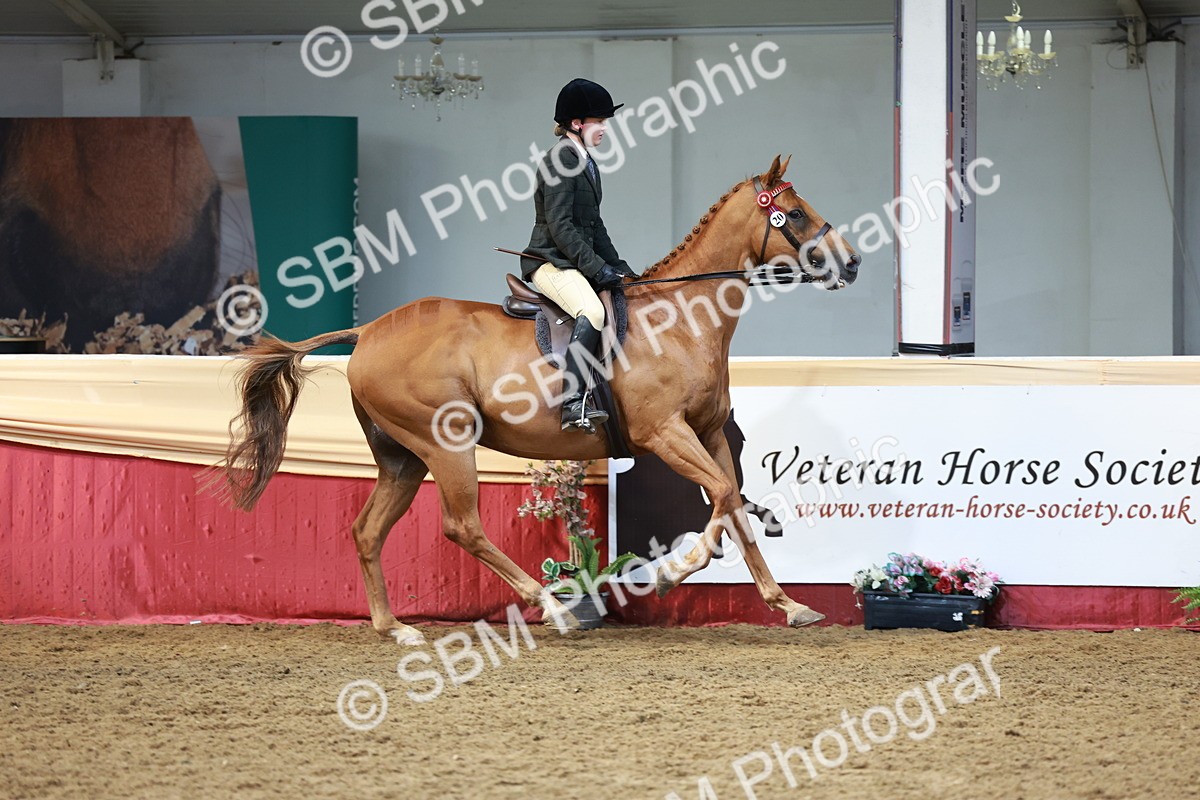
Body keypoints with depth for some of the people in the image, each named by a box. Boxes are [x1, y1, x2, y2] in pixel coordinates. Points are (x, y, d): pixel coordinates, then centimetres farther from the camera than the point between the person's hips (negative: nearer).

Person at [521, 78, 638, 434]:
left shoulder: (586, 164, 18)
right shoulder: (560, 162, -12)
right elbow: (560, 226, -19)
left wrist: (617, 265, 14)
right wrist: (598, 268, -20)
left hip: (577, 263, 11)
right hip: (550, 262, -11)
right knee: (592, 311, -34)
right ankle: (574, 404, -41)